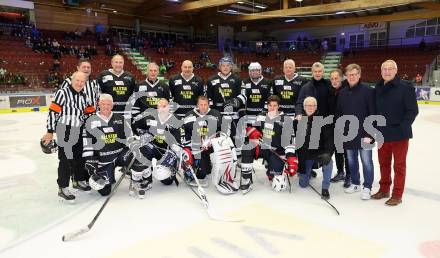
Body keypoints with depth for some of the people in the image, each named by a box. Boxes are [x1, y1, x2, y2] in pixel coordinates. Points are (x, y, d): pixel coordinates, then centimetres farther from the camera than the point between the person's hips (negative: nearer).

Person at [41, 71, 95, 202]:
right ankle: (63, 188, 8)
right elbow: (52, 112, -12)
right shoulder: (62, 93, -10)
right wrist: (50, 132, -13)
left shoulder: (84, 96, 10)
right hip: (64, 132, -7)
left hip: (79, 132, 7)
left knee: (80, 157, 17)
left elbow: (89, 113, 17)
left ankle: (79, 180, 36)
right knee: (66, 160, -3)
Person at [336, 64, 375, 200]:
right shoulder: (342, 93, 6)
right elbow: (338, 113, 12)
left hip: (364, 134, -5)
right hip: (348, 135, 5)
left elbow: (373, 114, -12)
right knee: (351, 161, 15)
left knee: (366, 161, 4)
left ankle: (367, 188, 17)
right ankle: (355, 183, 31)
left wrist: (369, 134, -15)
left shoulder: (368, 91, -9)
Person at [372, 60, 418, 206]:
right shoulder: (378, 88, 5)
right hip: (382, 134, 5)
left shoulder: (405, 88, -11)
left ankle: (397, 195, 18)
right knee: (384, 163, 17)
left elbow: (413, 110, -11)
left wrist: (403, 127, -17)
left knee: (399, 166, 7)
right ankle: (384, 190, 32)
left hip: (400, 134, -5)